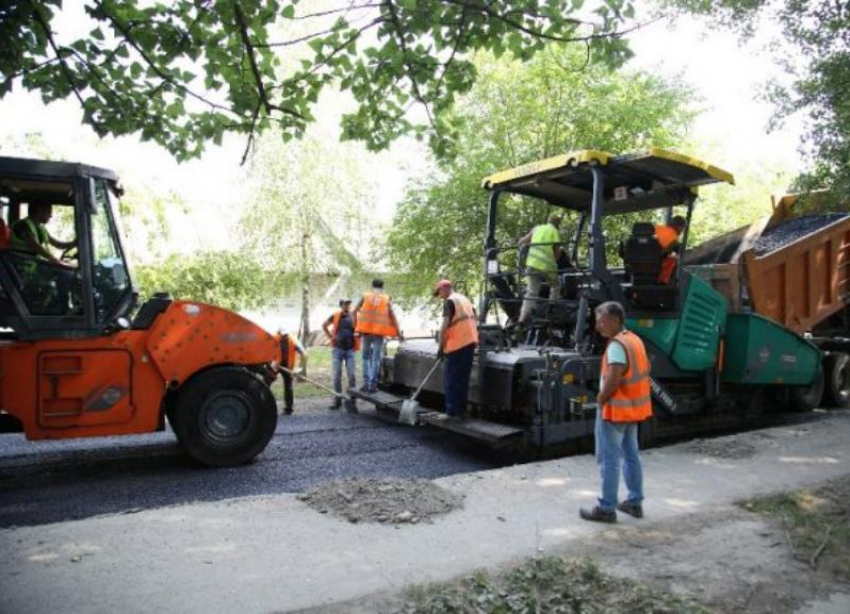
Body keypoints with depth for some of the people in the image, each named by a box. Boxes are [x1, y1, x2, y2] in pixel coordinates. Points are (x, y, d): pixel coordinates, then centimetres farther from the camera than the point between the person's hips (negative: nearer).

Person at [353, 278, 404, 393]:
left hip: (366, 331, 1)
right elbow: (392, 317, 0)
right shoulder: (386, 299, 4)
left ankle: (366, 383, 8)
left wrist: (356, 327, 11)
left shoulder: (365, 297, 7)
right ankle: (372, 385, 1)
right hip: (379, 332, -1)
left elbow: (354, 312, 4)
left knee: (366, 356, 14)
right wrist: (399, 333, 4)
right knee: (376, 358, 4)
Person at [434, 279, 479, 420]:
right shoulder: (464, 299, 18)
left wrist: (441, 347, -11)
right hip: (470, 342, 8)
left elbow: (444, 326, -16)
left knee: (451, 380, -2)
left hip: (458, 344, -8)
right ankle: (461, 411, 17)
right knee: (463, 379, 13)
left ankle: (452, 412, -1)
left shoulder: (449, 301, -9)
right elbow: (473, 318, 24)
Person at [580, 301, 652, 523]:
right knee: (631, 455, 17)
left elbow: (613, 380, -28)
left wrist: (600, 400, -13)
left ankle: (606, 509, 4)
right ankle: (635, 502, 27)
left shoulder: (617, 345, -22)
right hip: (632, 408, 10)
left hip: (615, 409, -10)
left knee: (609, 460, -2)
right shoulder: (635, 340, 10)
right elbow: (645, 370, 18)